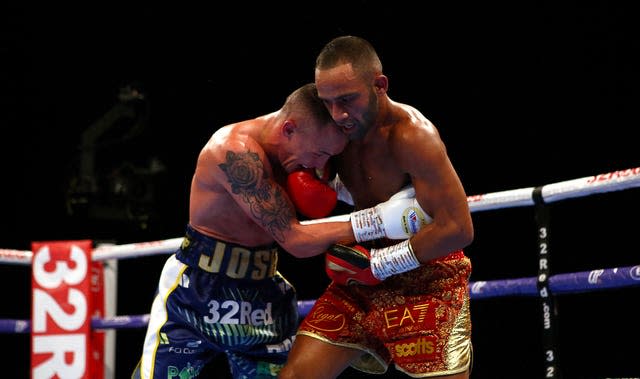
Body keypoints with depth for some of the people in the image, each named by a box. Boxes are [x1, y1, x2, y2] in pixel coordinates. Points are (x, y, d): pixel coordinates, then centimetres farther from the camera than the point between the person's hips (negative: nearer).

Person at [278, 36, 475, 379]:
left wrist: (379, 264, -20)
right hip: (366, 274, 7)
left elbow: (458, 229, -26)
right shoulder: (343, 129, -1)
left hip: (426, 277, -7)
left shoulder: (412, 134, -23)